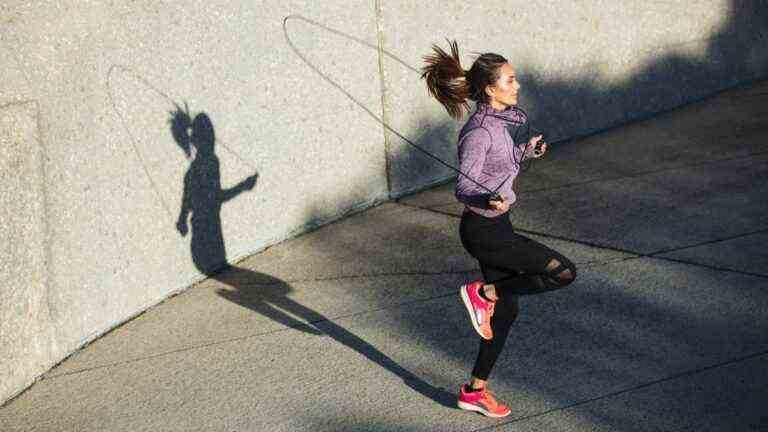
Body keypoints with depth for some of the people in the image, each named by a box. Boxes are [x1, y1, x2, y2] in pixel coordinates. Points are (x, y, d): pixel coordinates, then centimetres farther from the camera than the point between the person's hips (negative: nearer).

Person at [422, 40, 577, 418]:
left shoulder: (497, 120, 6)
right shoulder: (479, 131, -22)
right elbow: (464, 187, -28)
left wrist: (525, 151, 25)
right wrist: (491, 201, -45)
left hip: (494, 225, 10)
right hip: (484, 231, -9)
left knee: (506, 312, 15)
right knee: (563, 272, -11)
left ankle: (475, 391, 26)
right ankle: (482, 292, 1)